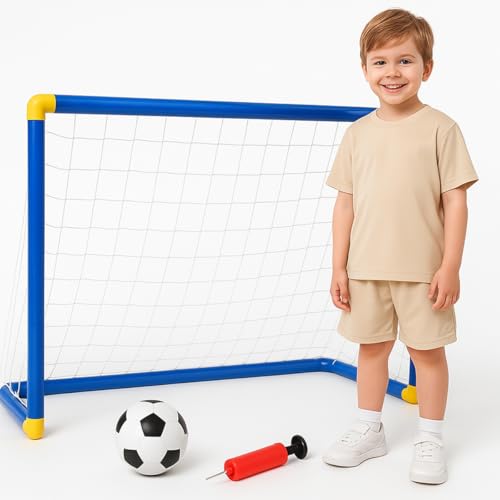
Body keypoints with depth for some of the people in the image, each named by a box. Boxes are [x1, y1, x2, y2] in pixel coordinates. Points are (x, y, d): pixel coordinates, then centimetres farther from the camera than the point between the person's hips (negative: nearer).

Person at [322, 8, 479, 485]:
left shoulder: (440, 128, -7)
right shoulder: (358, 133, 4)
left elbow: (455, 201, -8)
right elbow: (346, 202, 6)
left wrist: (450, 266, -12)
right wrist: (339, 266, 3)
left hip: (423, 269, -4)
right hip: (366, 268, 4)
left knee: (427, 350, 7)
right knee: (371, 347, 14)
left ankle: (430, 439, 21)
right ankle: (368, 430, 30)